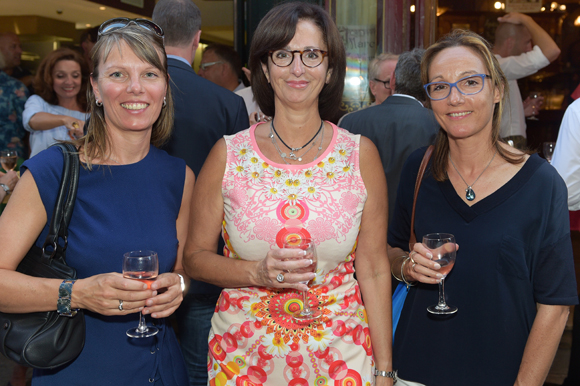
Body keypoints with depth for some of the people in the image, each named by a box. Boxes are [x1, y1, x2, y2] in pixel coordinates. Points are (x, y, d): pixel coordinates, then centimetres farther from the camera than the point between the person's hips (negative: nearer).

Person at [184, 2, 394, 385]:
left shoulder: (360, 154, -4)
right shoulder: (228, 154, -5)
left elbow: (374, 270, -1)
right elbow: (195, 256, 1)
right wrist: (257, 272, -17)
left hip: (339, 354, 0)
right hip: (243, 355, 0)